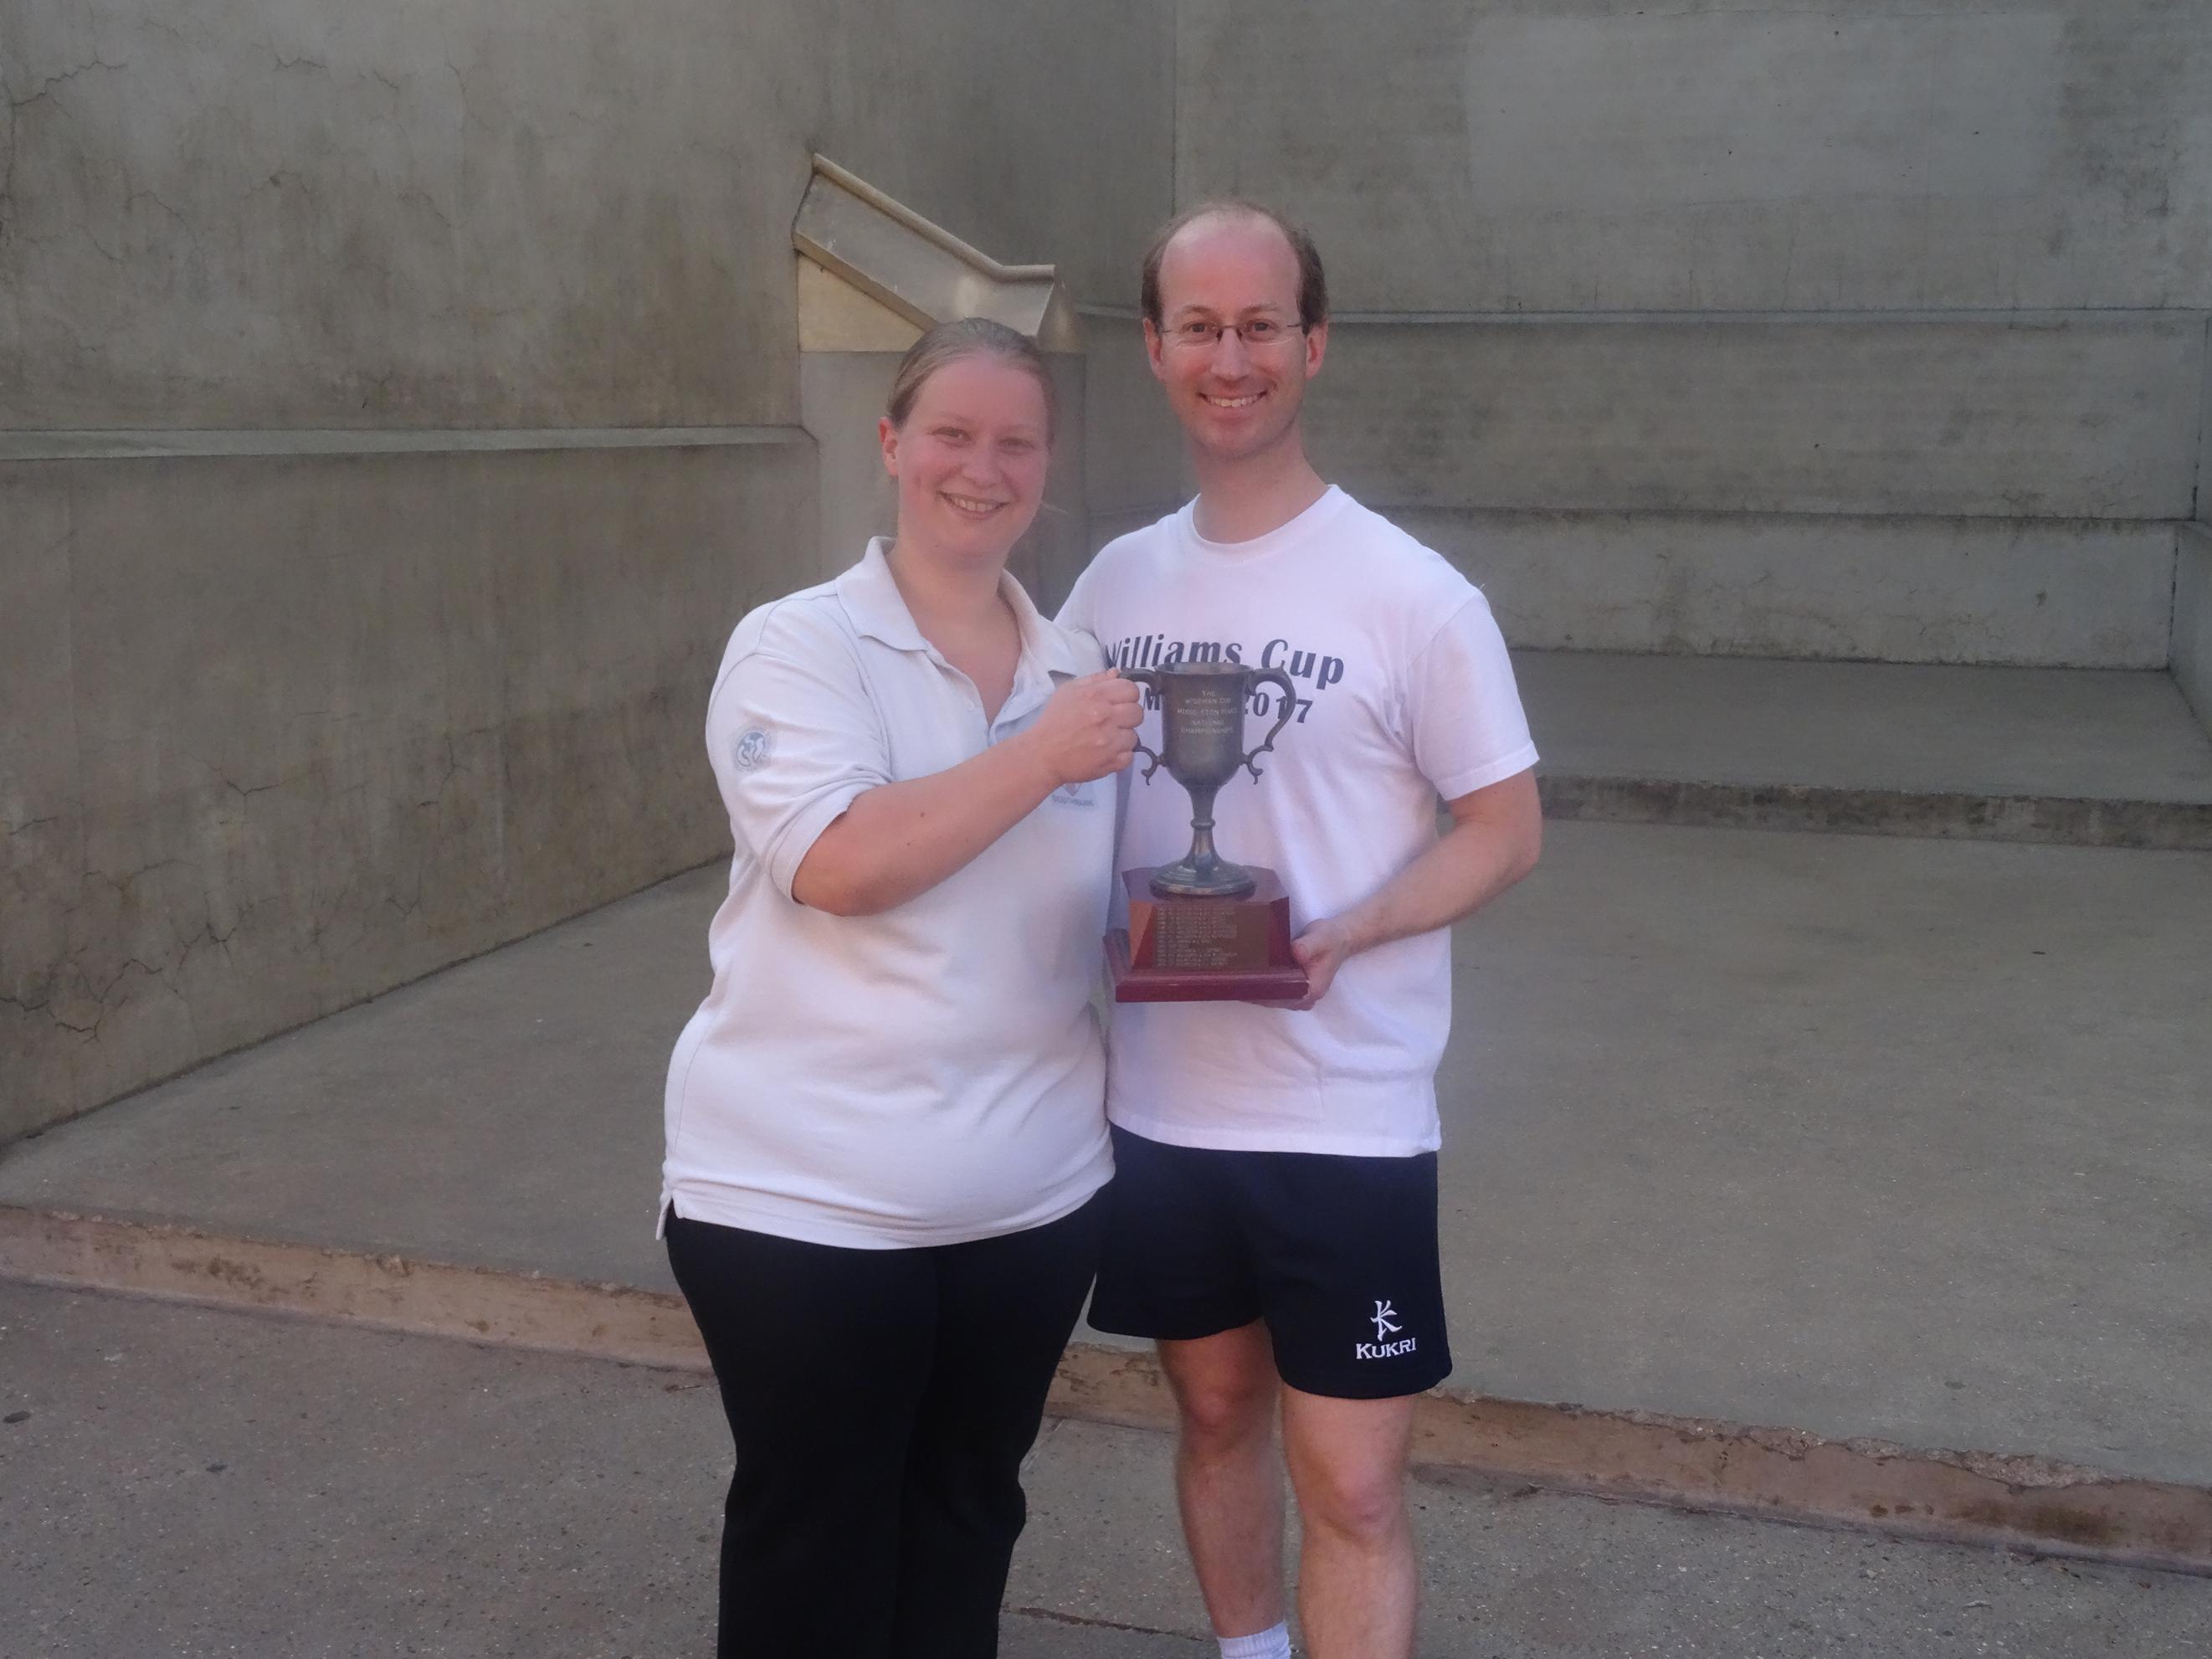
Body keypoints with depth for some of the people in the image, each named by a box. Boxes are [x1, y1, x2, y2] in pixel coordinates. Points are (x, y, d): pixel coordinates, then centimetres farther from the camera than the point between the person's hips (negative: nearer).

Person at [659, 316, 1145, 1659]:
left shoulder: (1080, 672, 7)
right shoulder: (797, 646, -8)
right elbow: (839, 861, -24)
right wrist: (1042, 756, -23)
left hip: (1033, 1193, 5)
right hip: (805, 1197, -4)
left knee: (966, 1522, 20)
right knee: (814, 1543, 11)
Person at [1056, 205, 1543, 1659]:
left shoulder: (1412, 594, -11)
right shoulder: (1117, 582, 4)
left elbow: (1506, 829, -7)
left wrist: (1342, 933, -23)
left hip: (1348, 1118, -4)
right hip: (1159, 1100, 5)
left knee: (1350, 1489, -1)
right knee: (1218, 1411, 21)